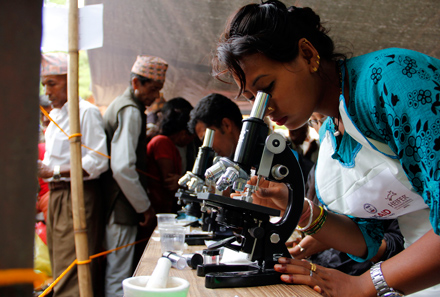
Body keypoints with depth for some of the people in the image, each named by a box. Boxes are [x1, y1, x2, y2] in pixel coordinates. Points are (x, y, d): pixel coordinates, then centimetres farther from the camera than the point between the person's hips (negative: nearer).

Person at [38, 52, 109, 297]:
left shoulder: (86, 112, -11)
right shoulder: (54, 114, 18)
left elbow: (98, 162, -19)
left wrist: (54, 172, -19)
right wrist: (41, 168, 6)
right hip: (56, 194, 9)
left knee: (70, 274, -8)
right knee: (59, 268, 13)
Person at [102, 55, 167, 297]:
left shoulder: (120, 105, 16)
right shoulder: (131, 112, -16)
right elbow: (123, 167, -25)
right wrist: (145, 207, -16)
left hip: (113, 206, 10)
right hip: (122, 208, -10)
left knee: (114, 271, 17)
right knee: (119, 277, -4)